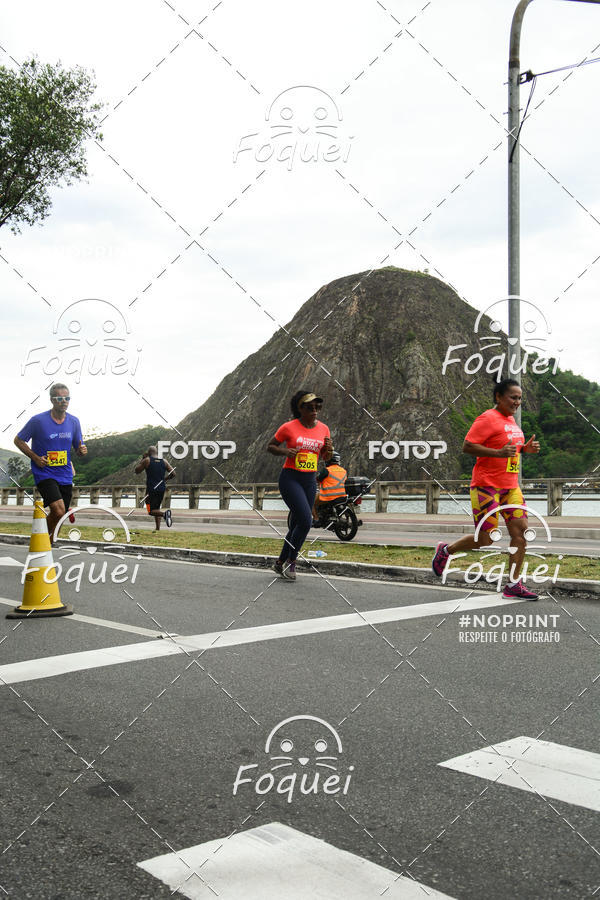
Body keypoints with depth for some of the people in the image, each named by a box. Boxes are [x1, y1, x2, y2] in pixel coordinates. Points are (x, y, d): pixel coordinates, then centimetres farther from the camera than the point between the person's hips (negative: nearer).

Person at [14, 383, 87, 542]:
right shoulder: (38, 420, -9)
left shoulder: (74, 422, 3)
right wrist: (35, 457, -11)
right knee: (59, 511, -22)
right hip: (44, 474, -5)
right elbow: (18, 440, 2)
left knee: (59, 516, 9)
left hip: (65, 476, 5)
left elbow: (78, 449, 13)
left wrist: (82, 450, -12)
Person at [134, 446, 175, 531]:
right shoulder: (164, 461, 7)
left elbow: (136, 471, 5)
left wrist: (142, 459, 11)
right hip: (162, 489, 5)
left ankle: (164, 513, -29)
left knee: (151, 511, -1)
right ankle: (158, 528, 10)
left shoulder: (147, 460, -4)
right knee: (156, 508, 21)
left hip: (151, 489, -5)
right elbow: (173, 474, 2)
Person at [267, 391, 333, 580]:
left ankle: (280, 563, 26)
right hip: (290, 478, -5)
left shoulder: (323, 428, 6)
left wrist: (329, 449, -6)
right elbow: (270, 447, 3)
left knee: (297, 524, 9)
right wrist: (285, 451, -16)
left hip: (310, 481, 5)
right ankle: (291, 561, 1)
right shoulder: (289, 427, -7)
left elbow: (326, 457, 16)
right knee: (306, 521, -18)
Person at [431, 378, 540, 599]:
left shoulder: (510, 419, 16)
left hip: (510, 486, 8)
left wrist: (525, 448, 9)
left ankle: (513, 584, 3)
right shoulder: (488, 418, -12)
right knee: (484, 540, -5)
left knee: (521, 531, -3)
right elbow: (467, 446, -17)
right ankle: (445, 551, 21)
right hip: (487, 485, -8)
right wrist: (499, 453, -26)